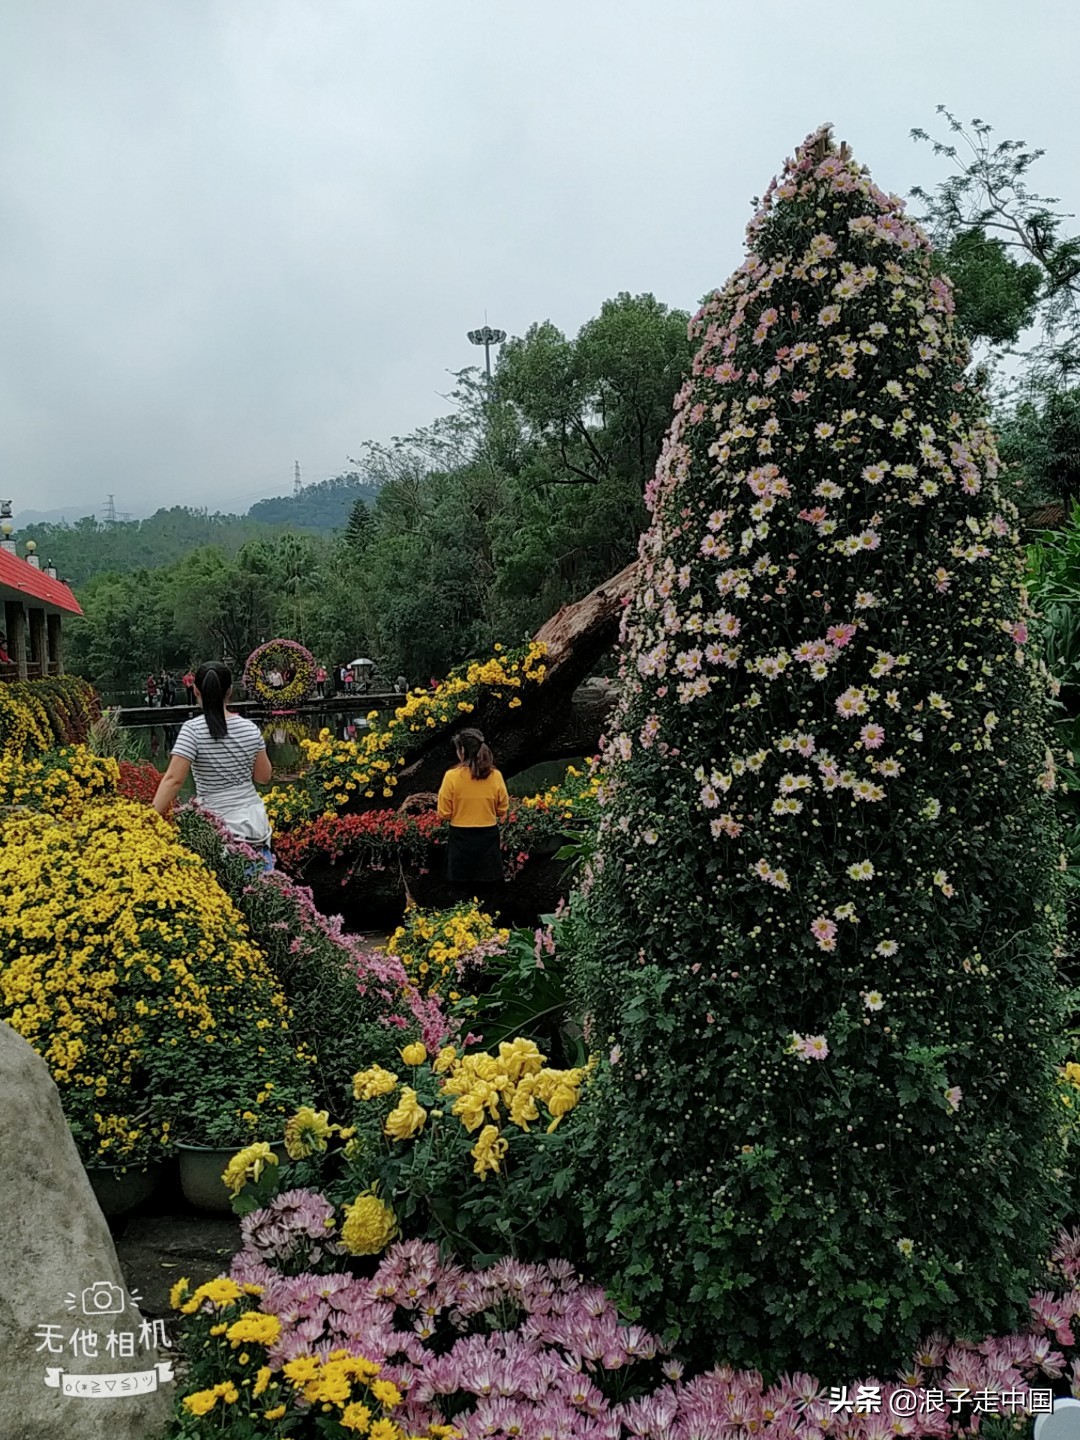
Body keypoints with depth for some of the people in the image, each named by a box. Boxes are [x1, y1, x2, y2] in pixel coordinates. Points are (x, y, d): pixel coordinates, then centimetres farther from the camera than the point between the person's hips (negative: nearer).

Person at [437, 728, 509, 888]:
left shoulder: (452, 776, -14)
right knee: (486, 888, 12)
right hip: (488, 837, 2)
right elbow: (503, 809, 3)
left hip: (461, 838, -2)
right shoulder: (495, 776, -7)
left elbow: (444, 813, -8)